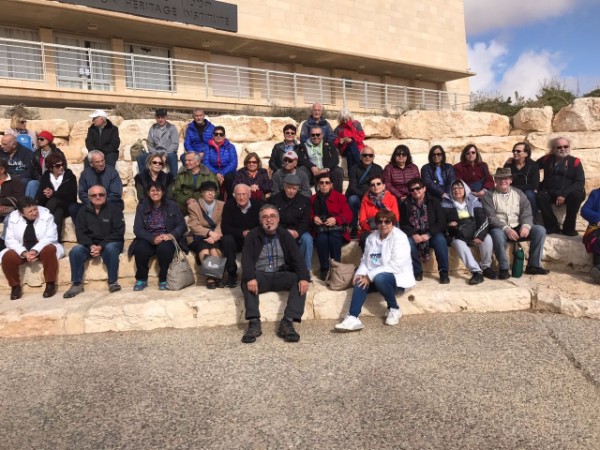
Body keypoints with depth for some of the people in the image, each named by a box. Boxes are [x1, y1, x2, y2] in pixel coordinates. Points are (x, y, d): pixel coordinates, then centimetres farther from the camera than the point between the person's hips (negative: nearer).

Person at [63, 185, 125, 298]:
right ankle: (77, 284, -11)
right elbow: (80, 232, 1)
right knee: (75, 251, -24)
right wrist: (91, 245, -19)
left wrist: (101, 246, -21)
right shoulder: (84, 210, 7)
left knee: (110, 249, -36)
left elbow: (118, 232, -10)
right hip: (90, 244, 3)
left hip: (110, 243, -3)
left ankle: (113, 282, -20)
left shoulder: (114, 209, -3)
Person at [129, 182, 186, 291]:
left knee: (164, 248, -35)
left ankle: (163, 279, -13)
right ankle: (141, 279, -9)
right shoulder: (142, 206, 4)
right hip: (148, 239, 1)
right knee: (140, 249, -32)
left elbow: (182, 225, 1)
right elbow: (137, 229, -4)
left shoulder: (171, 205, 5)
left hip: (166, 239, -1)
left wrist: (171, 235, -19)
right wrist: (152, 238, -21)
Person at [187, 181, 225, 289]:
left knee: (214, 245, -33)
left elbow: (222, 224, -2)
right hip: (198, 237, -1)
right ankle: (210, 276, -42)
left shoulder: (222, 205, 12)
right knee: (203, 245, -34)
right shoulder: (193, 206, 7)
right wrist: (209, 232, -24)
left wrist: (214, 235, -22)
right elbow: (194, 226, -7)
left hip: (215, 237, 1)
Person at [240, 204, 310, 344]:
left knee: (300, 282, -26)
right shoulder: (252, 236, 4)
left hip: (281, 275, 1)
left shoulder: (285, 235, 8)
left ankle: (287, 322, -32)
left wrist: (303, 277, -22)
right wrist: (250, 278, -31)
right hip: (260, 275, -1)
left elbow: (297, 258, -2)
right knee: (246, 282, -32)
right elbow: (247, 259, -9)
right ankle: (254, 322, -36)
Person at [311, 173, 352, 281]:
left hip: (336, 227, -1)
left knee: (334, 238, -36)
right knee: (321, 239, -34)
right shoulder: (313, 199, 11)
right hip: (320, 228, 1)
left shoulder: (339, 197, 5)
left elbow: (348, 215, -3)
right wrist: (313, 218, -12)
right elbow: (309, 215, 13)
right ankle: (324, 268, -18)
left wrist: (336, 219, -21)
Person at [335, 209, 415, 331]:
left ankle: (394, 309, -10)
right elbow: (365, 260, 8)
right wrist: (361, 273, -15)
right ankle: (352, 318, -29)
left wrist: (370, 276, -25)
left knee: (379, 278, -34)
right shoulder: (372, 237, 7)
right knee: (360, 282, -20)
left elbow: (396, 265, -23)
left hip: (397, 277, -6)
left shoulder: (399, 237, -13)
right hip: (375, 276, 6)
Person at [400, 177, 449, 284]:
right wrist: (413, 234, -19)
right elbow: (403, 224, 0)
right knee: (408, 242, -31)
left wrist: (428, 234, -20)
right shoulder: (406, 204, 0)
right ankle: (417, 271, -12)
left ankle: (443, 272, -17)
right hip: (414, 235, 1)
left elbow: (441, 222, -7)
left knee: (440, 240, -32)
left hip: (432, 234, 0)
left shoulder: (433, 201, -2)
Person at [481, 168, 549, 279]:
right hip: (500, 229, -4)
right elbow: (490, 217, -9)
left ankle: (533, 265, -7)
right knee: (497, 234, -38)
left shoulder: (518, 193, 14)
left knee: (540, 230, -16)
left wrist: (526, 225, -17)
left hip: (518, 228, 5)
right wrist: (506, 229, -23)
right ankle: (504, 268, -23)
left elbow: (526, 213, 6)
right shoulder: (489, 195, 1)